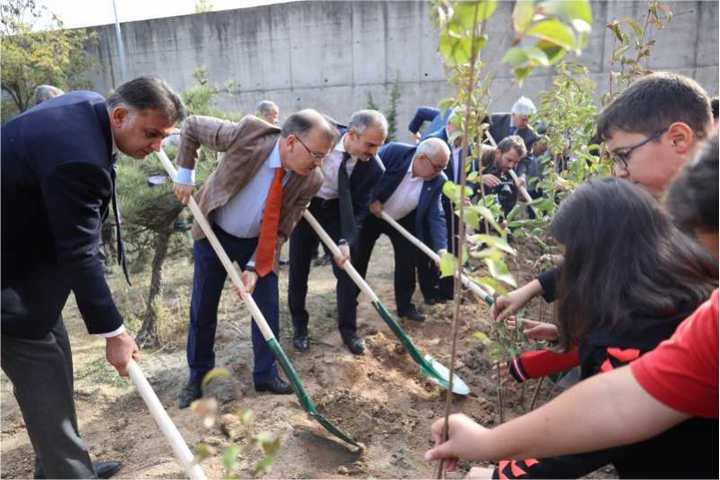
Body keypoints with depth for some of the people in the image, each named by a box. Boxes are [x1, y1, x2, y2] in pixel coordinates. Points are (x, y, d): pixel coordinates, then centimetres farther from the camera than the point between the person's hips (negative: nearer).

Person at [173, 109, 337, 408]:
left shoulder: (310, 180, -22)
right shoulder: (248, 135, -31)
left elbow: (281, 231, -14)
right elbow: (192, 126, -14)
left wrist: (256, 269, -21)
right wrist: (185, 174, -14)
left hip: (260, 242, 2)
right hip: (214, 234, -1)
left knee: (267, 306, 2)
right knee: (202, 308, 7)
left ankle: (265, 375, 23)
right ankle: (197, 375, 28)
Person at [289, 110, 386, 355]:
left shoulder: (374, 168, -23)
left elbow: (359, 209, -15)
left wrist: (346, 241, -28)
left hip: (339, 211, 0)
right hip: (304, 204, 0)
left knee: (346, 267, -2)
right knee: (298, 269, 5)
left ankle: (348, 329, 16)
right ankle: (299, 326, 22)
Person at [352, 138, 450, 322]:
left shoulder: (437, 181, -19)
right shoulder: (394, 151, -29)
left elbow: (436, 216, -20)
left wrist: (441, 249, -30)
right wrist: (372, 199, -23)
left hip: (403, 221, 2)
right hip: (371, 214, -2)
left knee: (408, 261, 2)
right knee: (358, 259, 7)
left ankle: (405, 305, 21)